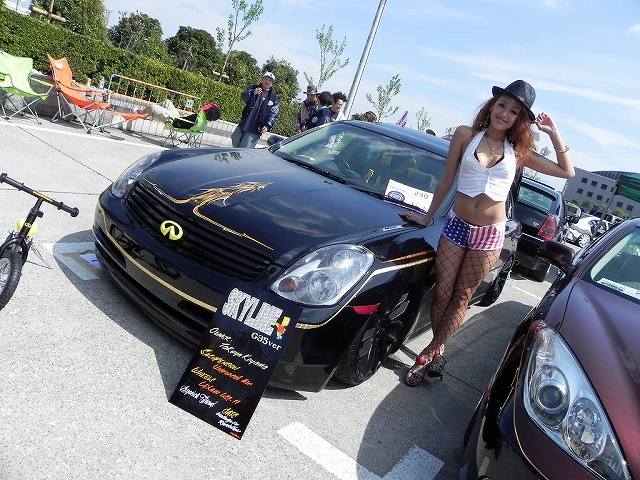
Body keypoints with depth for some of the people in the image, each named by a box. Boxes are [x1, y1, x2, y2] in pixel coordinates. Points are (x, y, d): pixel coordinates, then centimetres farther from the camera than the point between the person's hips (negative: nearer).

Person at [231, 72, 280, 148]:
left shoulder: (274, 98, 4)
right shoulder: (252, 88, 11)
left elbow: (274, 114, -3)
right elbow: (243, 96, -7)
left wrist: (268, 125, -20)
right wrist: (252, 93, -28)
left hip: (255, 130, -4)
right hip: (243, 125, 4)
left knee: (244, 150, -8)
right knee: (234, 142, 13)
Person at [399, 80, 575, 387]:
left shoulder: (518, 151, 3)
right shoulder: (466, 135, -1)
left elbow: (568, 172, 8)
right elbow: (446, 180, 4)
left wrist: (553, 133, 0)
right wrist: (427, 217, 8)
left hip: (490, 234, 1)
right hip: (456, 225, 0)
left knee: (460, 299, 5)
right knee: (442, 294, 2)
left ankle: (429, 354, 17)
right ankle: (439, 353, 22)